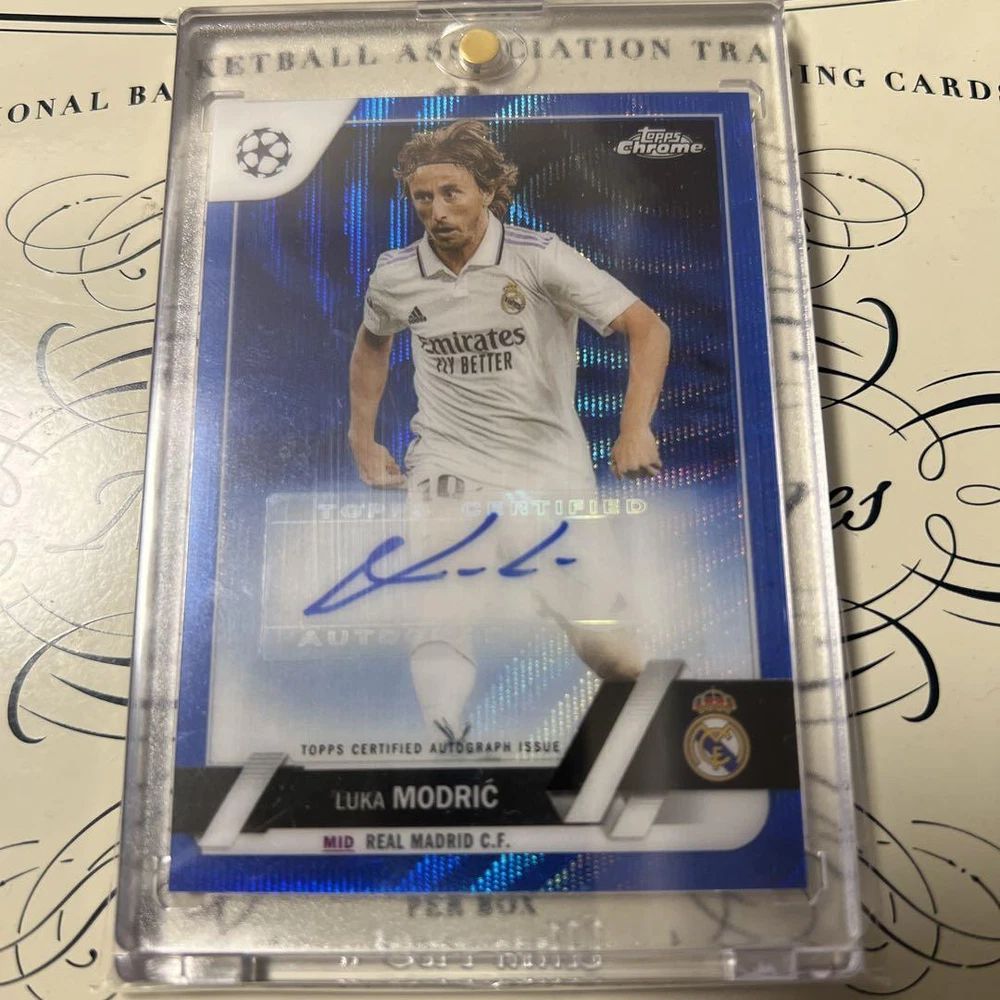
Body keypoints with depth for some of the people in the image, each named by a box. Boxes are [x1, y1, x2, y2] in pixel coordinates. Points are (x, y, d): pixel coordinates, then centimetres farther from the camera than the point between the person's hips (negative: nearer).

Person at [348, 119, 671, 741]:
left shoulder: (539, 257, -9)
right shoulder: (394, 276, 2)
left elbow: (648, 328, -12)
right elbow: (373, 342, 25)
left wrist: (635, 429, -28)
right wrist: (362, 440, 21)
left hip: (551, 467, -1)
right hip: (448, 468, 2)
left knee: (620, 661, -2)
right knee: (438, 629, -17)